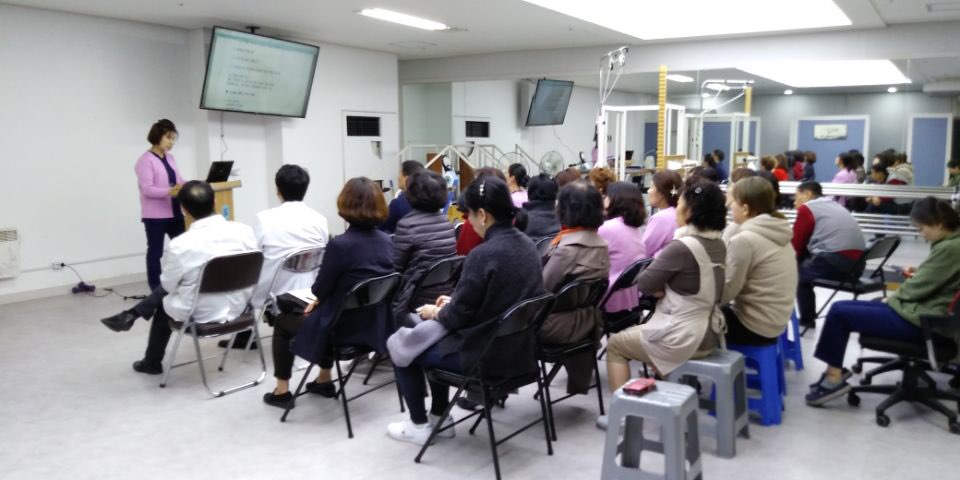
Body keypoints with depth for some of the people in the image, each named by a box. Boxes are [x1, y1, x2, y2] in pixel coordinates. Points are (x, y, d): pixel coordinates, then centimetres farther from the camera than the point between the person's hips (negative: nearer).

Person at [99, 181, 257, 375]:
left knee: (162, 305, 32)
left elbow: (169, 286, -6)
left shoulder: (180, 245, -22)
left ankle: (152, 362, 49)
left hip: (200, 315, -3)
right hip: (238, 307, 4)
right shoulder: (245, 231, -13)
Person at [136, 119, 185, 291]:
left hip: (174, 212, 7)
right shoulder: (146, 160, -10)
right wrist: (169, 192, -32)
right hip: (155, 215, -7)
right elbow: (147, 189, -17)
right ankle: (156, 290, 10)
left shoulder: (170, 158, 13)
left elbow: (179, 180, 16)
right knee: (155, 252, 3)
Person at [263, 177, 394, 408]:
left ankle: (282, 391, 28)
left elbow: (320, 289, -13)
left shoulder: (340, 244, -24)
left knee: (282, 321, 20)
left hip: (345, 329, -6)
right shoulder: (386, 241, -3)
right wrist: (321, 300, 15)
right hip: (376, 326, 7)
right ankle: (324, 380, 44)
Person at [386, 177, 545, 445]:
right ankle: (440, 417, 34)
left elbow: (458, 317, -17)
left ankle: (418, 425, 24)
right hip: (518, 349, 8)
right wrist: (453, 303, 14)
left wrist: (435, 312, 4)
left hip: (485, 355, -8)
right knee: (436, 338, 28)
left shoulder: (482, 255, -25)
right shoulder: (527, 246, 1)